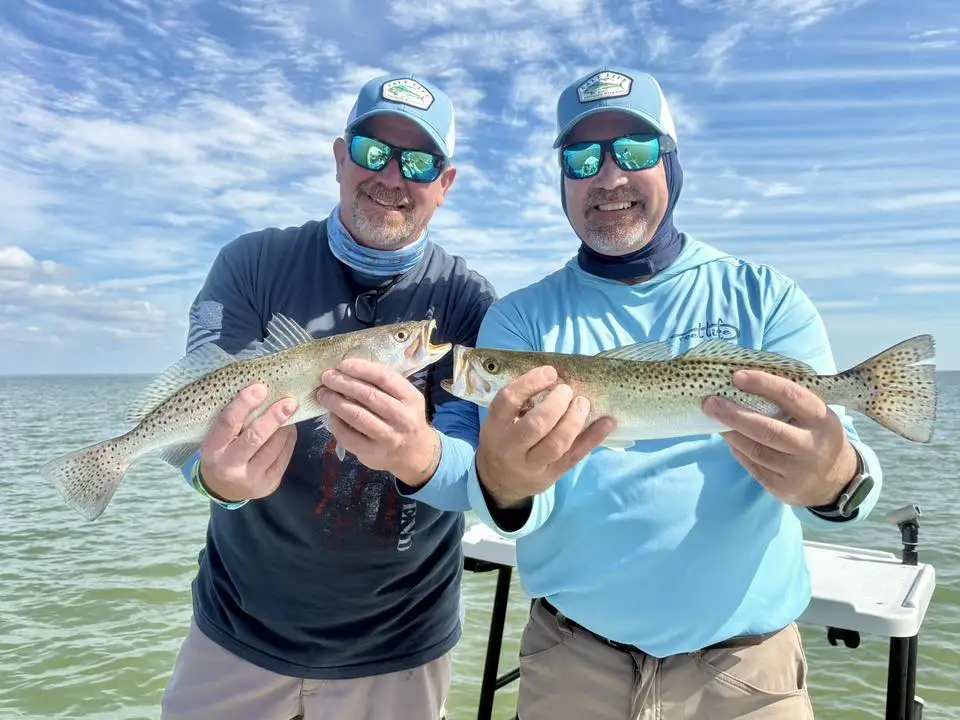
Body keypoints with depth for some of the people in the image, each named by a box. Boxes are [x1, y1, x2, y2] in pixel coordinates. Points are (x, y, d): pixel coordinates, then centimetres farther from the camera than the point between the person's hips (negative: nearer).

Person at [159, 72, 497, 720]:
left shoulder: (470, 304, -10)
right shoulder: (252, 264, -7)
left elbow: (479, 468, -19)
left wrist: (421, 454, -41)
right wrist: (218, 470, -39)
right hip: (237, 626, 1)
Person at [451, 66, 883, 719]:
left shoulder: (766, 298, -4)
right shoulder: (520, 318, -5)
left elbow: (836, 452, -13)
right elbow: (521, 507, -15)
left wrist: (833, 478, -36)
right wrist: (504, 482, -38)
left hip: (749, 665, 0)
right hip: (569, 664, 1)